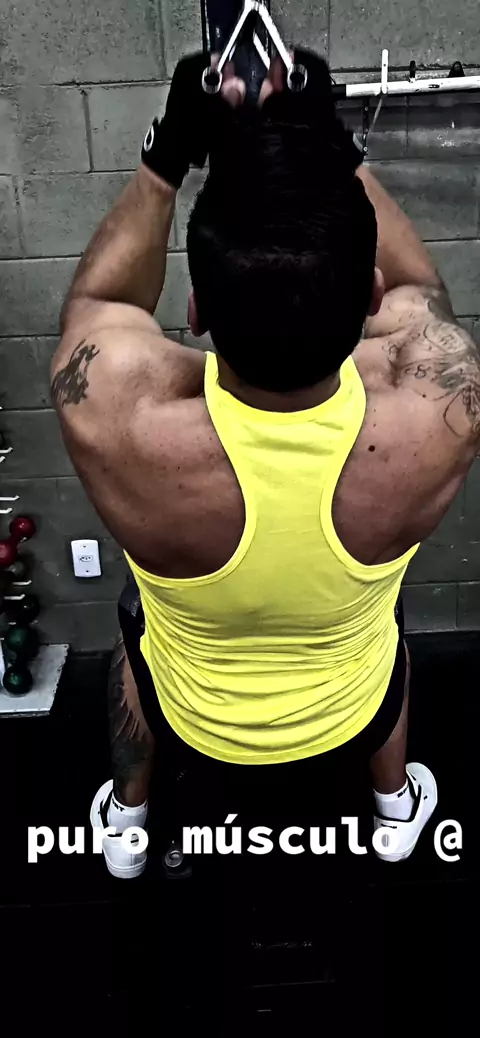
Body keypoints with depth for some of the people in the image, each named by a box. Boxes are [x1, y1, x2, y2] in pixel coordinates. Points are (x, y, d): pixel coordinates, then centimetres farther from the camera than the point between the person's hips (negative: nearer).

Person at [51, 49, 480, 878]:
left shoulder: (117, 415, -40)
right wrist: (335, 147, -13)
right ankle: (396, 807, 61)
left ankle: (126, 819, 58)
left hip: (189, 718, 0)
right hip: (352, 712, 1)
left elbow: (95, 299, -14)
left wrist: (167, 156, -16)